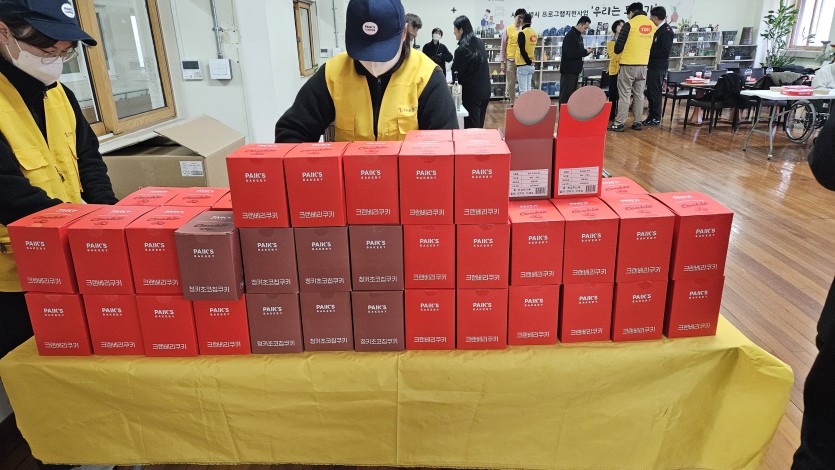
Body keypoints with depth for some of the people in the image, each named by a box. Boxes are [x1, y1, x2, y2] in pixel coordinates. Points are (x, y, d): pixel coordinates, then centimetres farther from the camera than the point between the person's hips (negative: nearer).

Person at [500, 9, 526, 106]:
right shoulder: (507, 30, 2)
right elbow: (503, 47, 3)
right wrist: (502, 62, -1)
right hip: (510, 60, -1)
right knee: (511, 84, 4)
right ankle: (513, 103, 14)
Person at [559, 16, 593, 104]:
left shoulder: (579, 36, 16)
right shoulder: (570, 36, -14)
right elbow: (570, 54, -24)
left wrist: (586, 51, 2)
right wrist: (585, 52, -16)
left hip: (575, 70, 10)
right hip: (568, 70, -10)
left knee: (572, 94, 13)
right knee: (565, 96, -6)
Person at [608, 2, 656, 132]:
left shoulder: (629, 24, -9)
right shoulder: (652, 25, 7)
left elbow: (618, 47, -8)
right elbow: (650, 45, 12)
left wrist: (617, 51, 13)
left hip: (628, 65, -5)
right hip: (643, 65, 5)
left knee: (624, 95, -3)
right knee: (639, 95, 11)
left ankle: (619, 123, -3)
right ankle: (637, 122, 15)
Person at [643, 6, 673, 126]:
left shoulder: (666, 30, -13)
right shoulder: (657, 29, 13)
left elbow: (665, 52, -19)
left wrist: (649, 52, -15)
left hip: (659, 67, -9)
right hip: (652, 66, 9)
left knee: (654, 93, -3)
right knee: (650, 92, 12)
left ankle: (656, 118, 5)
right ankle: (651, 116, 21)